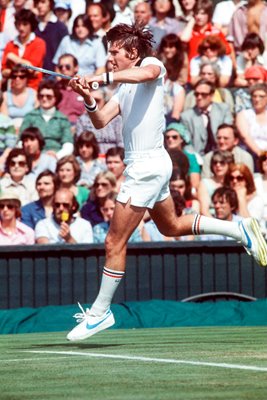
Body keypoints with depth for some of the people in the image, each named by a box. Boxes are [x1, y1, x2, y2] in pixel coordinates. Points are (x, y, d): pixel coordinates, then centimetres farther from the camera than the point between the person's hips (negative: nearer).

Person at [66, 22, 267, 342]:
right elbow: (101, 121, 7)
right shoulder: (125, 89, 18)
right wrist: (89, 100, -13)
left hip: (147, 166, -11)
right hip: (143, 167, 11)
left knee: (114, 243, -7)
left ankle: (100, 312, 0)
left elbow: (145, 73, -34)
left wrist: (104, 77, -43)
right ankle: (240, 230, 31)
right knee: (171, 226, 27)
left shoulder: (153, 64, -7)